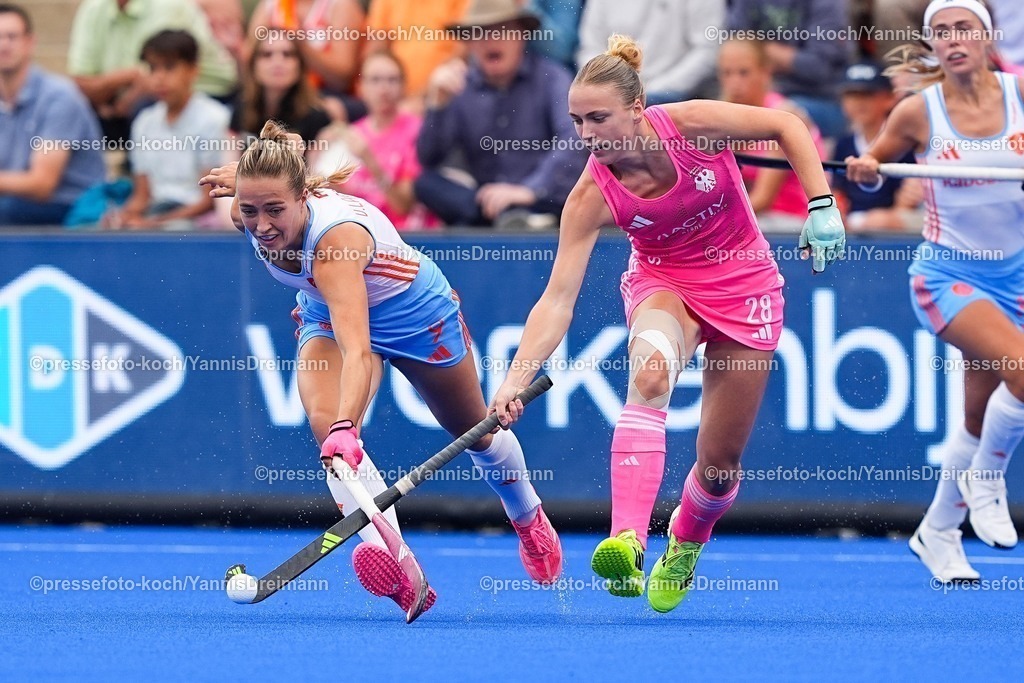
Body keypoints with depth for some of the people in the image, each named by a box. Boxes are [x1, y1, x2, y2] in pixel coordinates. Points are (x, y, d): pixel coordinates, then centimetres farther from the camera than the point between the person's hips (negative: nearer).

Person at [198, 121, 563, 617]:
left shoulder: (336, 235, -47)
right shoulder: (247, 212, -29)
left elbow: (357, 351, -59)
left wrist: (346, 428, -72)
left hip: (415, 311, -4)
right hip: (328, 314, 4)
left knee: (472, 430, 22)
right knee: (325, 423, -28)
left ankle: (530, 521, 54)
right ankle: (394, 563, -38)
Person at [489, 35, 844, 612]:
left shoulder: (691, 123, -24)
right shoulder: (593, 197, -21)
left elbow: (788, 126, -9)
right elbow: (559, 298, -24)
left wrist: (822, 206, -18)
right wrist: (516, 381, -35)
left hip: (744, 288, 1)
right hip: (664, 285, -1)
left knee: (720, 465, 2)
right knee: (650, 369, -38)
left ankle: (685, 545, 39)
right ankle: (627, 542, -49)